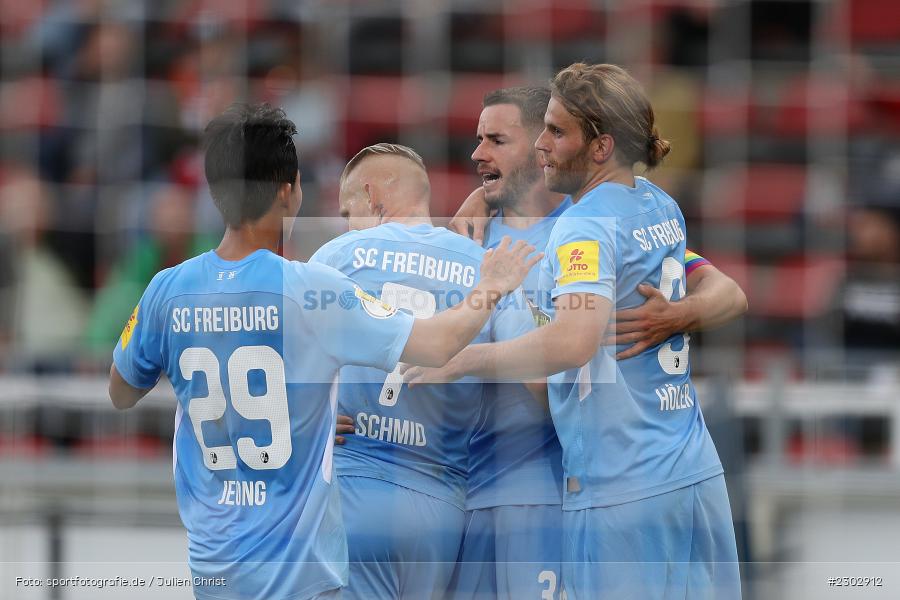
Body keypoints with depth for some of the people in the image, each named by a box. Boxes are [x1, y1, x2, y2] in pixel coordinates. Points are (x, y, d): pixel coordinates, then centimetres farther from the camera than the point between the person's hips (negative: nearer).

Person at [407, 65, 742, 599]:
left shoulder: (586, 226, -15)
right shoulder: (663, 207, 11)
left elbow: (572, 343, -32)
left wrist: (463, 360, -23)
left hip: (622, 494, -8)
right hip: (697, 474, 8)